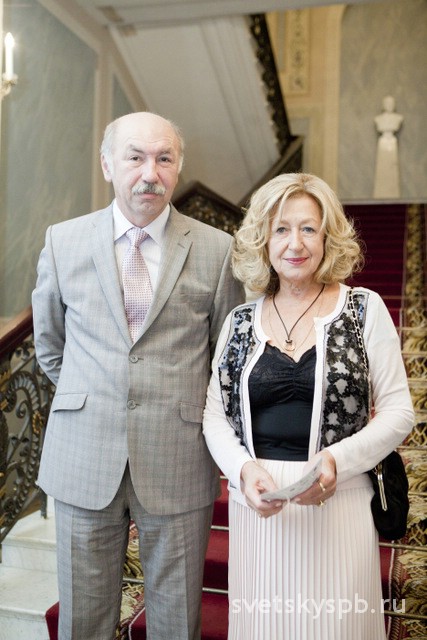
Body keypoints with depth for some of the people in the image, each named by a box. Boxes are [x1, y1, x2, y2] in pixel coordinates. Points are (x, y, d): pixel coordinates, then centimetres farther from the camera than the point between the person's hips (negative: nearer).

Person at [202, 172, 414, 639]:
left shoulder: (364, 309, -2)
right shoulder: (240, 322, 5)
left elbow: (398, 411, -2)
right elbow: (215, 414, 5)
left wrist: (336, 461, -17)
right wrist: (243, 469, -13)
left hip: (338, 503, -2)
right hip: (258, 505, 2)